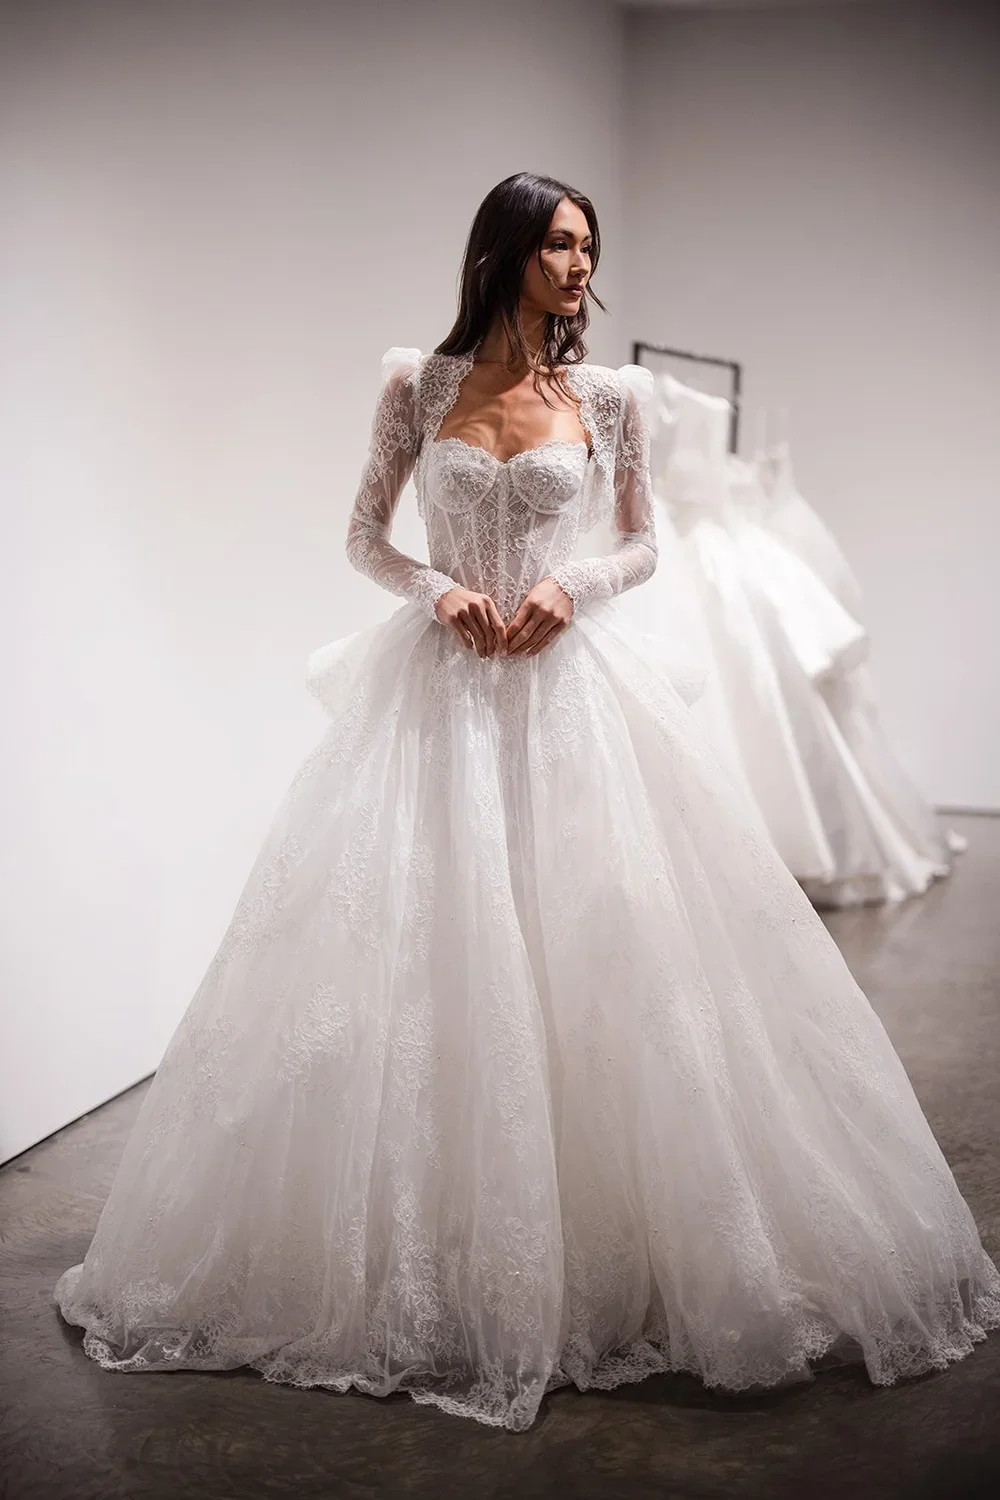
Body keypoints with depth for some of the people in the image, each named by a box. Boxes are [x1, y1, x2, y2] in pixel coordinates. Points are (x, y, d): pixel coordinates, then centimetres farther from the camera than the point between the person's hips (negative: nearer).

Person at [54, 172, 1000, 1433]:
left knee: (590, 944, -1)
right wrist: (436, 590, -10)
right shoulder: (419, 384, 4)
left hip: (570, 689, 1)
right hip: (437, 691, 0)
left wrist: (573, 585, -8)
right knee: (425, 948, 1)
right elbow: (363, 537, 9)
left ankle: (605, 1250, 14)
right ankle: (430, 1258, 16)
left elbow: (641, 544, 12)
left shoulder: (608, 396, 6)